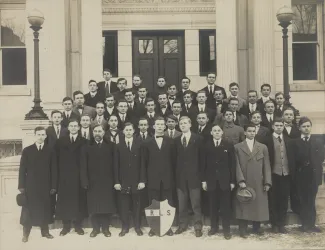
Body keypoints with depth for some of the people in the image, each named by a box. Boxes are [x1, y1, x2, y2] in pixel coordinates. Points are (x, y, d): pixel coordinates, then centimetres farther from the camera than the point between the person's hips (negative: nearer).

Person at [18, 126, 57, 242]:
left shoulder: (50, 151, 3)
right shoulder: (27, 150, 3)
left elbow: (54, 170, 1)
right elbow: (22, 169, 1)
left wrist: (54, 186, -4)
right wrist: (21, 185, -5)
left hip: (46, 186, 1)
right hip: (30, 185, 0)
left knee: (45, 209, 6)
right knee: (28, 209, 3)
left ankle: (45, 231, 18)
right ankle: (25, 234, 11)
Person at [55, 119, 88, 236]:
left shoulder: (84, 142, 2)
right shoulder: (61, 141, 8)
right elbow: (57, 158, 3)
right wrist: (59, 172, -5)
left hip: (79, 175, -1)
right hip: (64, 175, 1)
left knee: (78, 199, 3)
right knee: (65, 199, 3)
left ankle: (78, 225, 13)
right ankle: (66, 225, 12)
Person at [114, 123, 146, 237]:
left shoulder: (140, 144, -2)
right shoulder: (119, 146, 4)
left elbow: (143, 163, -4)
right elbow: (116, 165, 4)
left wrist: (142, 180, -9)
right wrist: (116, 181, -2)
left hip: (137, 180, -1)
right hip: (123, 181, 1)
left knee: (137, 205, 8)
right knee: (124, 205, 6)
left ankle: (137, 227, 20)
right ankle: (125, 227, 17)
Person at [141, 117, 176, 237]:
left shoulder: (170, 142, 5)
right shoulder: (147, 143, 5)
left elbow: (173, 160, 4)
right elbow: (144, 163, 4)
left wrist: (173, 177, -1)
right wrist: (144, 179, -1)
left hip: (167, 179, 0)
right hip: (153, 179, 0)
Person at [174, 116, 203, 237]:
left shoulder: (198, 139, -2)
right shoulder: (176, 140, 9)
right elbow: (175, 158, 6)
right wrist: (174, 174, 0)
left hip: (194, 175, -3)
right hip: (180, 176, 3)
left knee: (196, 203, 3)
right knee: (181, 203, 11)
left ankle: (198, 227, 12)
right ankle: (183, 224, 22)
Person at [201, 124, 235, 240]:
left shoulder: (229, 145, -1)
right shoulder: (206, 145, 3)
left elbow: (232, 164, -1)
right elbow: (203, 164, 3)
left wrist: (232, 181, -5)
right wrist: (203, 180, -1)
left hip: (225, 180, -1)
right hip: (211, 180, 1)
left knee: (226, 206, 5)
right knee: (213, 206, 10)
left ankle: (226, 229, 15)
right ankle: (214, 227, 22)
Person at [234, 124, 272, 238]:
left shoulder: (263, 147, 9)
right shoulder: (237, 147, 4)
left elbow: (266, 166, 5)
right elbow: (237, 165, -2)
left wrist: (267, 182, -2)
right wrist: (240, 180, -13)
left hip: (259, 183, 2)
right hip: (244, 182, -2)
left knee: (258, 205, 7)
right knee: (244, 206, 2)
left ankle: (257, 228, 22)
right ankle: (243, 229, 11)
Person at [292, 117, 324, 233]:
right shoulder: (295, 142, 3)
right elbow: (294, 159, -4)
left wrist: (310, 165, -10)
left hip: (313, 175, 1)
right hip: (301, 176, 0)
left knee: (311, 201, 4)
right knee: (303, 201, 5)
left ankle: (311, 224, 12)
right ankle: (305, 224, 13)